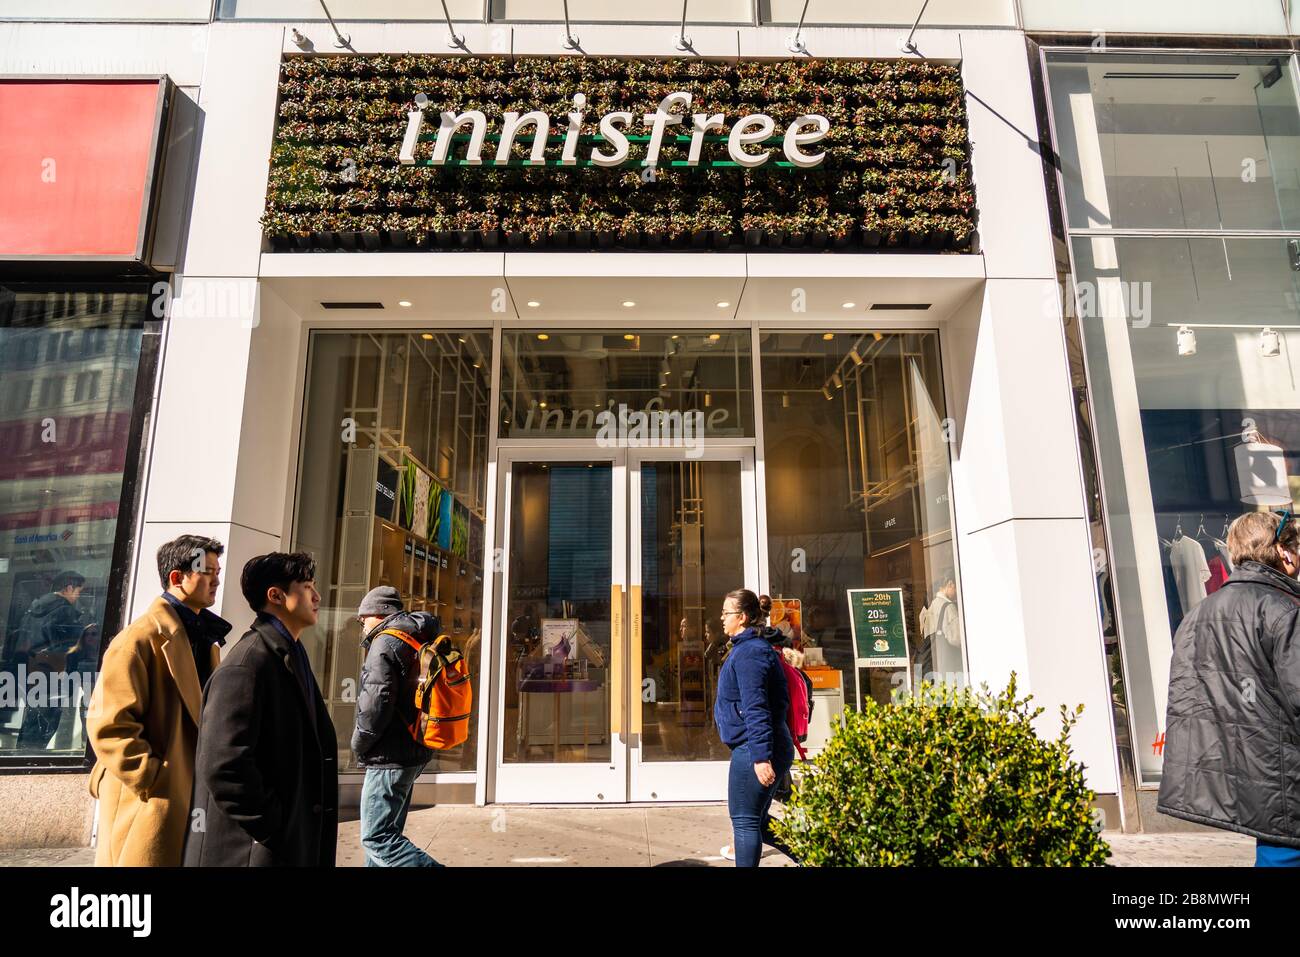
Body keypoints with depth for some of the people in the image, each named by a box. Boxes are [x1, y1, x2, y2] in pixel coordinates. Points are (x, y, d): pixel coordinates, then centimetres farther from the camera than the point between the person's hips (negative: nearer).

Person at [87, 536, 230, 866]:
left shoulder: (205, 636, 13)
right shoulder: (142, 637, -13)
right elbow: (108, 724, -19)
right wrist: (153, 782, -18)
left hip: (194, 795, 8)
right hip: (152, 802, -8)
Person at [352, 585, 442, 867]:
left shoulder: (386, 642, -14)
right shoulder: (422, 641, 13)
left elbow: (376, 704, -22)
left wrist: (358, 745, -8)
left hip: (392, 756, -10)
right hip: (416, 751, 10)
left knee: (377, 837, -6)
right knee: (387, 831, 20)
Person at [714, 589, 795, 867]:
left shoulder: (749, 651, -17)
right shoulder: (753, 646, 15)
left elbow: (756, 708, -24)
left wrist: (761, 756, -27)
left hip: (752, 750, -11)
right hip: (755, 749, 11)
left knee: (745, 820, 0)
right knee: (756, 820, 18)